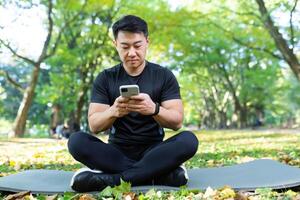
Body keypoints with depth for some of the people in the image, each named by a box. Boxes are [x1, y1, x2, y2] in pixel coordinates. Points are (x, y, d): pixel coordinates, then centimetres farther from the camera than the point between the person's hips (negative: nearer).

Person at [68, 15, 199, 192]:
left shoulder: (164, 76, 1)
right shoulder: (105, 78, 3)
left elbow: (177, 122, -9)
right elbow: (94, 126, -6)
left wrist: (154, 109, -32)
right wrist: (113, 112, -29)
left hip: (153, 151, -1)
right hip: (118, 152, 1)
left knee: (189, 140, -29)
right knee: (76, 141, -26)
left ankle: (111, 178, -31)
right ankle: (158, 173, -28)